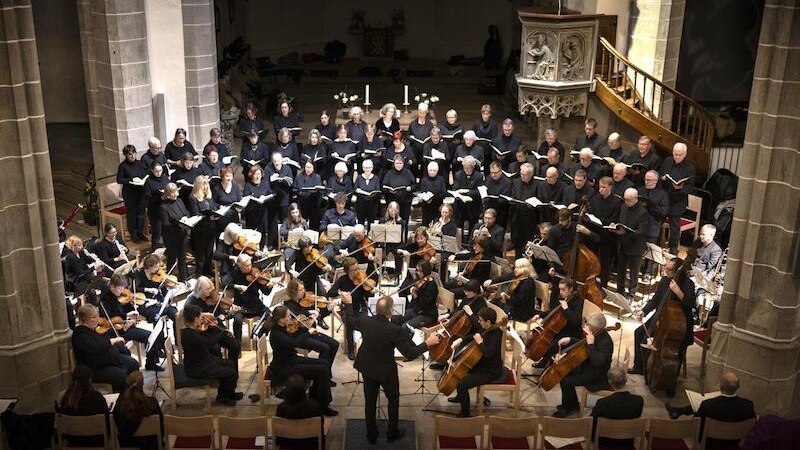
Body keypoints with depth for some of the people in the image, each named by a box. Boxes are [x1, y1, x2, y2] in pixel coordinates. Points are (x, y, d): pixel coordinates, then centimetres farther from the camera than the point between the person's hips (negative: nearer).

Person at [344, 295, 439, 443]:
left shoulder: (365, 321, -19)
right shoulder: (395, 330, -31)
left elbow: (351, 319, 6)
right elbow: (410, 354, -24)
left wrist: (348, 303, 21)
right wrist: (427, 343, -13)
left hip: (367, 368, 4)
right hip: (387, 371, -4)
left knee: (370, 401, 21)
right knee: (393, 399, 22)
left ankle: (371, 434, 34)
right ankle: (392, 432, 35)